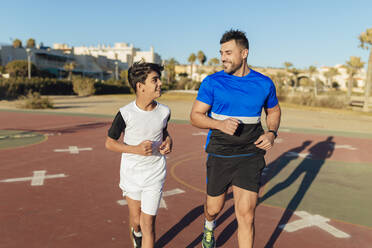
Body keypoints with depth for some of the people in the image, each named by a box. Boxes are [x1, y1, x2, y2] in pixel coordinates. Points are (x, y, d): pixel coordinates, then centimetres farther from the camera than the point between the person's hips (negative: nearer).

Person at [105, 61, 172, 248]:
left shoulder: (164, 111, -7)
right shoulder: (126, 113, -16)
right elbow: (109, 143, -7)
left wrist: (168, 143, -9)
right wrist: (136, 149, -22)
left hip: (155, 175, 1)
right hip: (131, 175, 0)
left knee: (148, 224, 0)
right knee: (135, 220, 18)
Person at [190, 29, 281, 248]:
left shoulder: (264, 84, 2)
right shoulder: (212, 82, -4)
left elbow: (274, 110, 19)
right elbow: (195, 116, -4)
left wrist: (272, 133, -2)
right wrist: (221, 124, -23)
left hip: (250, 156, 0)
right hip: (220, 155, 0)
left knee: (246, 214, -6)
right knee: (214, 209, 15)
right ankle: (209, 226, 53)